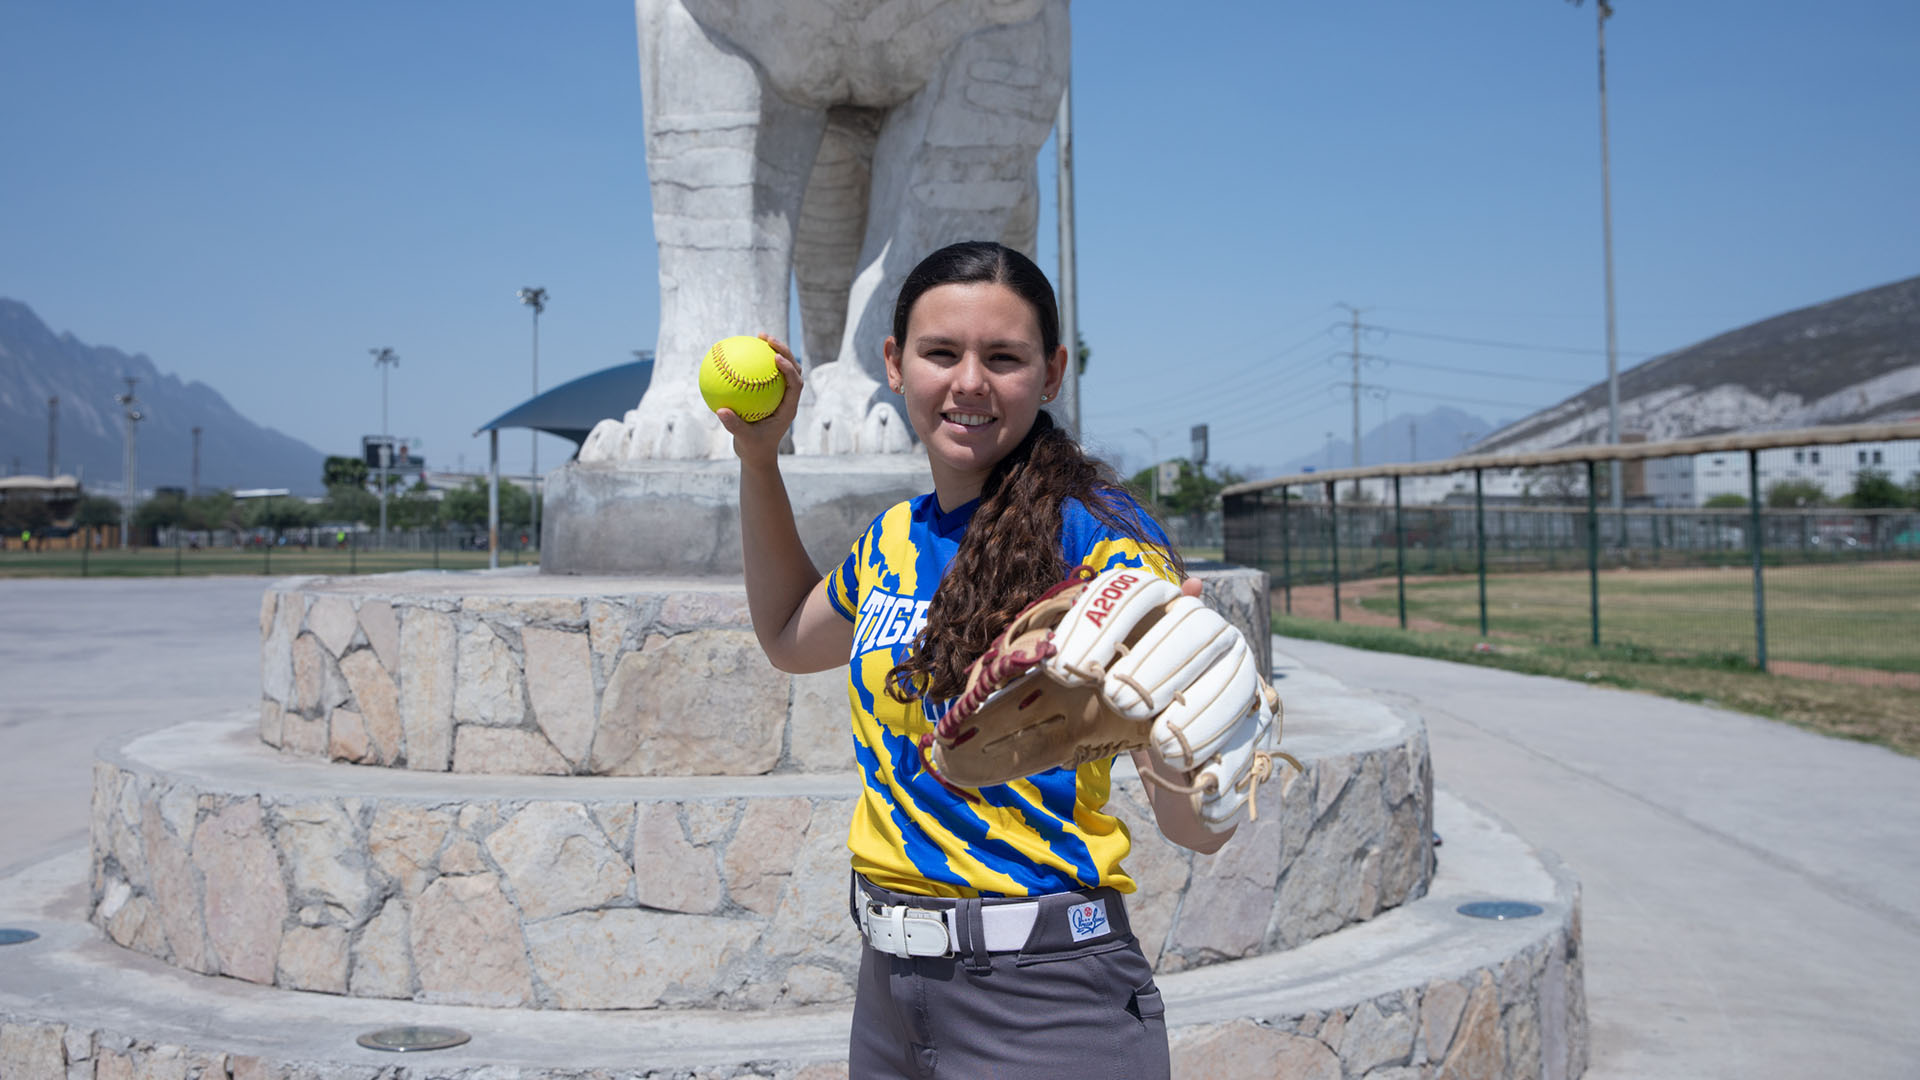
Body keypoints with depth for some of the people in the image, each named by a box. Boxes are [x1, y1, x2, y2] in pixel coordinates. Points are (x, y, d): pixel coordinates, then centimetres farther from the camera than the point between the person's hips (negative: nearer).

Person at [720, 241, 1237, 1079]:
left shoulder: (1095, 532, -13)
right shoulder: (896, 539, 6)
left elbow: (1200, 827, -17)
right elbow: (790, 637, 28)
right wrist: (759, 457, 18)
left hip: (1043, 1000, -6)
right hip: (888, 985, 7)